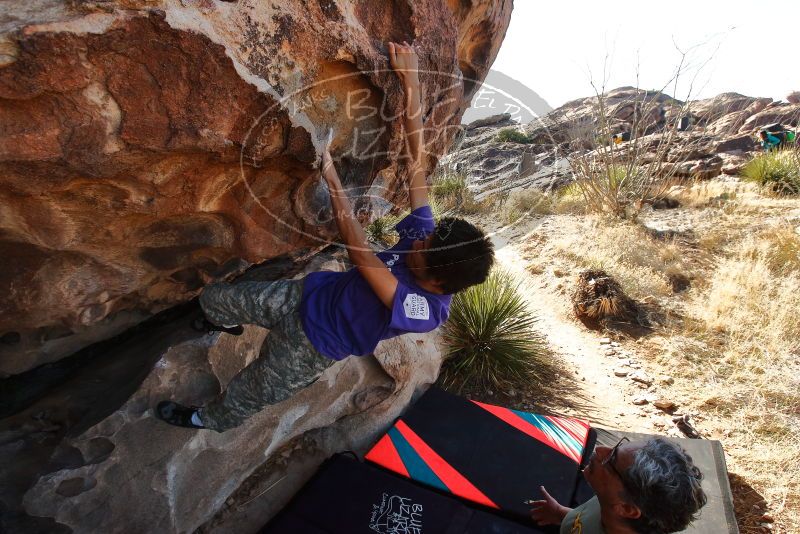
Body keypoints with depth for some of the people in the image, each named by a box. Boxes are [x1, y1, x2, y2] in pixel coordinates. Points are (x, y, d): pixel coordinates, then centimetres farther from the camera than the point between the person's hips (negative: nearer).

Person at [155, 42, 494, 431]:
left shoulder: (424, 313, -35)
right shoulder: (426, 236, -19)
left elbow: (359, 252, -41)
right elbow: (417, 156, -20)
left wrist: (330, 173, -37)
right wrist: (411, 81, -24)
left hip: (312, 346, -4)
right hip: (308, 294, 5)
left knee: (251, 393, 19)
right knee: (212, 298, 17)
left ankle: (211, 421, 55)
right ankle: (228, 323, 55)